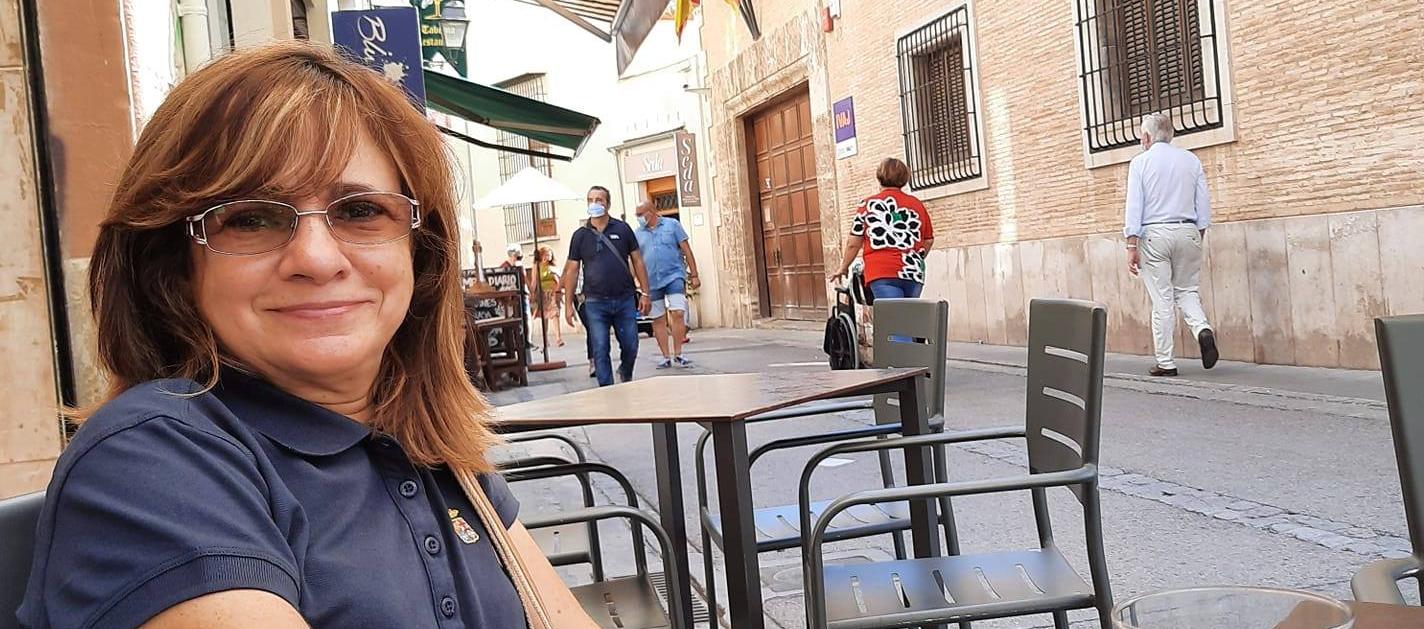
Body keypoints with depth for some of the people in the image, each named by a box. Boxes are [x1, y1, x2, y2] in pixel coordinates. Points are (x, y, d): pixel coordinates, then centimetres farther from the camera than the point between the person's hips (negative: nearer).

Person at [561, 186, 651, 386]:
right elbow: (572, 271, 6)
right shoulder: (580, 235, 5)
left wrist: (644, 293, 1)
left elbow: (637, 261, 7)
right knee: (600, 351, -3)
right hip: (595, 303, -1)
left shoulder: (622, 229, 5)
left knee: (630, 347, 7)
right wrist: (568, 304, 1)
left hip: (625, 299, 1)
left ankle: (625, 376, 35)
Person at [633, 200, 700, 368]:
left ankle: (677, 354, -4)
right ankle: (666, 356, 13)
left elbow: (686, 250, 2)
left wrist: (694, 275, -2)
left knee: (678, 313, -13)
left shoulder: (672, 224, 3)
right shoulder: (637, 233, 9)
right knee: (658, 320, 4)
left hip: (674, 276, -3)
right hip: (651, 282, 3)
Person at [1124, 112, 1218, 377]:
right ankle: (1202, 329, -9)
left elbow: (1134, 206, -7)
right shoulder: (1191, 159, 9)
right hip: (1188, 232, 3)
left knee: (1162, 300, 1)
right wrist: (1199, 237, 18)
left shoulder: (1140, 162, -2)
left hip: (1154, 234, -3)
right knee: (1186, 290, 18)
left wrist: (1132, 246, -7)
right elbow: (1204, 203, 9)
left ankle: (1165, 362, 5)